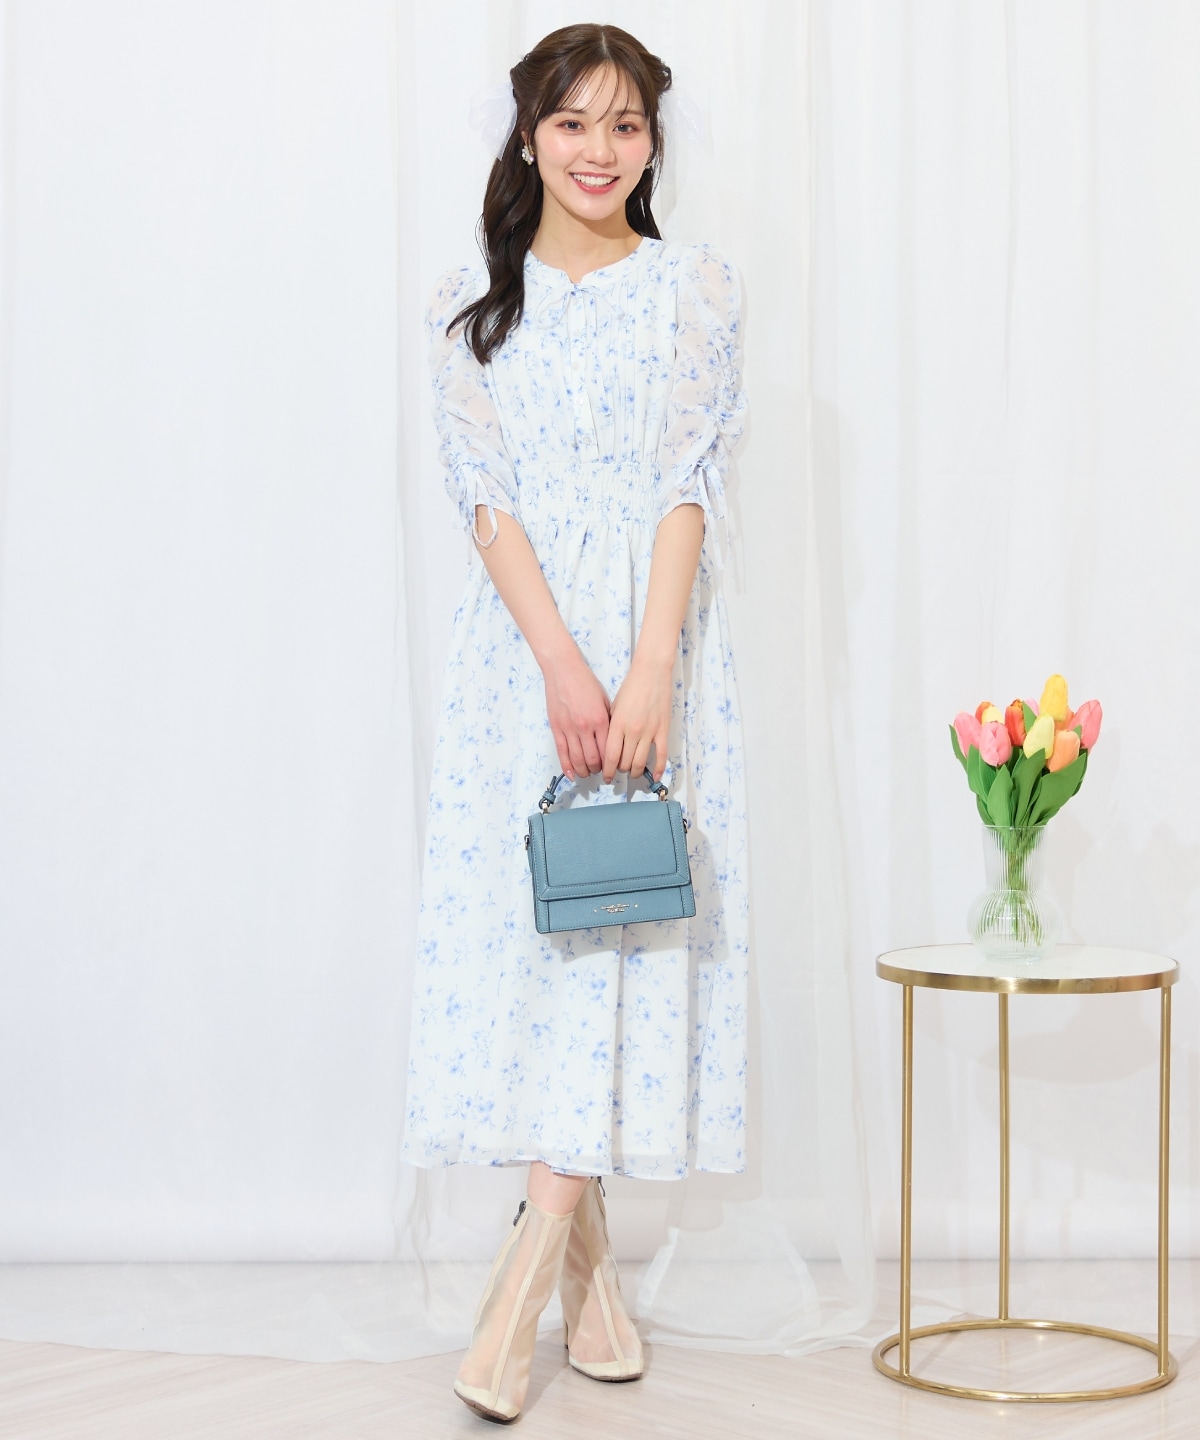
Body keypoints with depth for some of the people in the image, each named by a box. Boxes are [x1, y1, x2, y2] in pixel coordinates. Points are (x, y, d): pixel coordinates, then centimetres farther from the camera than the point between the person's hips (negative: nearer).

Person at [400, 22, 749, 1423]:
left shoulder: (695, 288, 6)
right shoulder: (472, 302, 8)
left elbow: (689, 488, -3)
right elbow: (487, 493, -2)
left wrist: (649, 673, -15)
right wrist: (563, 665, -15)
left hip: (655, 638, 0)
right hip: (521, 644, 1)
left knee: (624, 931, -7)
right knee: (526, 925, -1)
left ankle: (530, 1260, -4)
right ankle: (589, 1254, 13)